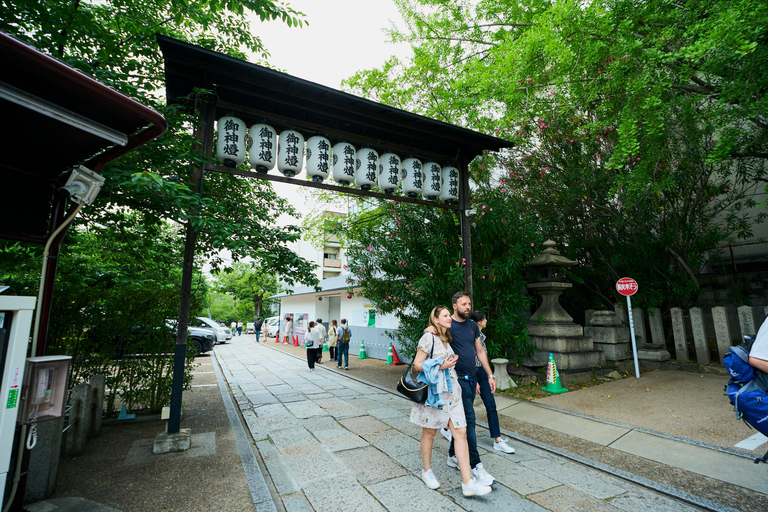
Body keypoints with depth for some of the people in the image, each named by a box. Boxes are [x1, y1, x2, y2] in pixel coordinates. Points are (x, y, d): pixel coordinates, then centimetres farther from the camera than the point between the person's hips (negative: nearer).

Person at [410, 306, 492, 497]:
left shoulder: (446, 339, 14)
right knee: (429, 432, 11)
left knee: (461, 433, 0)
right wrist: (440, 366, -19)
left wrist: (450, 364, 9)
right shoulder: (428, 337, -11)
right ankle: (427, 471, 32)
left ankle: (467, 483, 5)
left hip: (451, 391, 7)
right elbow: (417, 364, -13)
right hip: (433, 392, -7)